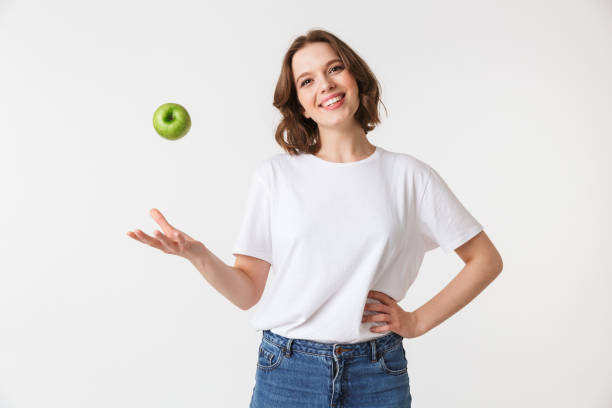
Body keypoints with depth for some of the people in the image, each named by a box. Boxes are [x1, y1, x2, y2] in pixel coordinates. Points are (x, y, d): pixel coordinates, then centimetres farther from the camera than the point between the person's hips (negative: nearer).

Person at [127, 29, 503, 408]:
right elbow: (250, 291, -3)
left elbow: (487, 260, 6)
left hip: (378, 376, 1)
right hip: (288, 373, 0)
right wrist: (199, 255, -20)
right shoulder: (275, 174, -1)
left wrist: (418, 321, 0)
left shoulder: (409, 175, 0)